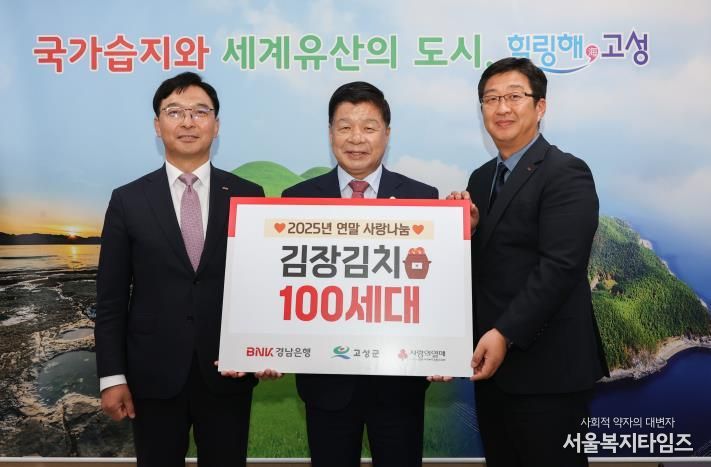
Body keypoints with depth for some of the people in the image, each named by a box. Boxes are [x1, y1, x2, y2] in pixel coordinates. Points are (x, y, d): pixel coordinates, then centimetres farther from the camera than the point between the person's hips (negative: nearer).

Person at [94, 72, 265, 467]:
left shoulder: (248, 196, 1)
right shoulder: (128, 200, 0)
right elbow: (111, 298, 0)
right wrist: (112, 376, -3)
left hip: (228, 373, 0)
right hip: (153, 375, 0)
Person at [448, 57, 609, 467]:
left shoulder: (566, 173, -11)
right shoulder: (481, 178, 12)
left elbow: (560, 266, -20)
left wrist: (506, 334, -23)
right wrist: (468, 230, -8)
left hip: (546, 366, -7)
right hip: (492, 360, 7)